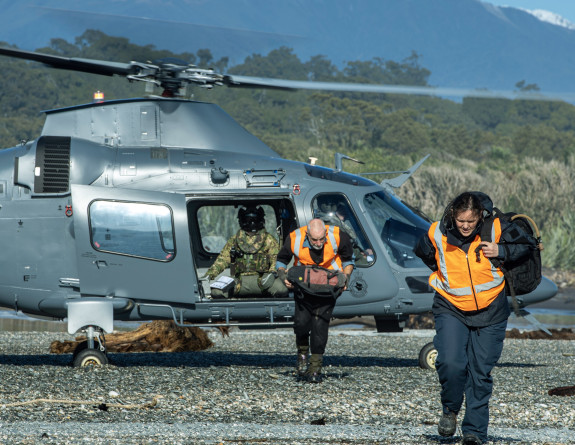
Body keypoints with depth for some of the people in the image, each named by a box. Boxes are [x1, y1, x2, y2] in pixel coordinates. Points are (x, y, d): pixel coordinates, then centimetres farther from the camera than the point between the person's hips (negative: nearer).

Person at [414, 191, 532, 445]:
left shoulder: (496, 230, -14)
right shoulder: (437, 234, -11)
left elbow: (526, 246, 1)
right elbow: (423, 253, 12)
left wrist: (501, 252, -14)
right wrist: (443, 272, 5)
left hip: (489, 311, 0)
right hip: (451, 309, 0)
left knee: (481, 373, 3)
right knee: (450, 363, -20)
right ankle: (450, 410, 8)